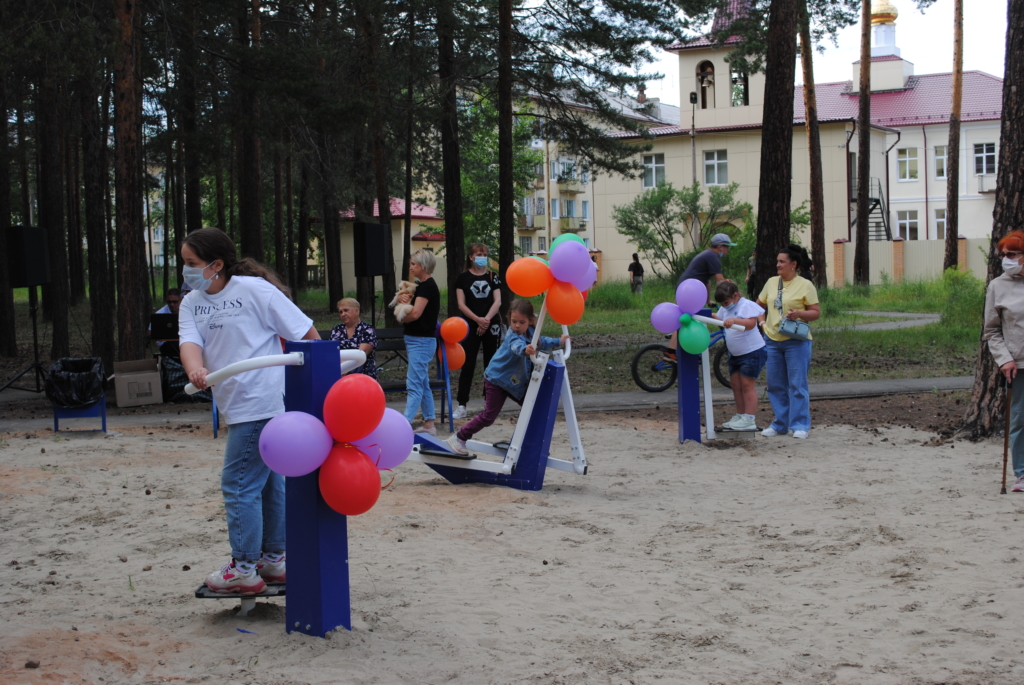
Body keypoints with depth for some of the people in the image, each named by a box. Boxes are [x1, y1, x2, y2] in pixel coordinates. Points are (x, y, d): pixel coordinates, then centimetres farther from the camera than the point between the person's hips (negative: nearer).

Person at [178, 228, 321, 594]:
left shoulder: (254, 290, -12)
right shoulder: (191, 303, 9)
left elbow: (305, 332, -9)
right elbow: (189, 341, -9)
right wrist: (195, 370, -32)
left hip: (262, 403, -8)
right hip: (236, 407, 8)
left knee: (238, 483, -6)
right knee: (266, 480, 18)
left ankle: (244, 569, 4)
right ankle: (273, 560, 29)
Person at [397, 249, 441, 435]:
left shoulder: (427, 286, -14)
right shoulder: (422, 285, 16)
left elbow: (415, 313, -23)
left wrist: (402, 317, -3)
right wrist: (402, 298, -4)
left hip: (421, 341, -10)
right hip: (417, 340, 10)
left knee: (414, 385, -13)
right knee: (423, 384, 13)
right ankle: (429, 424, 17)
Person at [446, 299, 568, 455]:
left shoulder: (529, 333, 0)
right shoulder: (514, 336, -26)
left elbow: (540, 342, 25)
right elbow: (517, 346, -52)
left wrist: (558, 342, 23)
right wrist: (525, 349, -73)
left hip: (516, 382, 8)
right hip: (497, 380, -8)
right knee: (489, 416, -10)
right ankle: (459, 438, 2)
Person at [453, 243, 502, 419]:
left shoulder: (492, 276, 7)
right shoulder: (463, 277, 2)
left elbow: (497, 301, 0)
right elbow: (461, 304, -4)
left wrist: (486, 319, -13)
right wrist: (477, 319, -15)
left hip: (491, 325, 2)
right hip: (470, 326, -2)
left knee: (490, 364, 5)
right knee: (468, 365, -4)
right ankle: (461, 405, -3)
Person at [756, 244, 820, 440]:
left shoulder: (805, 285, -4)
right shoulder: (771, 282, 10)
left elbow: (816, 312, -5)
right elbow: (760, 304, 21)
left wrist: (799, 313, -22)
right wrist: (762, 321, 4)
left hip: (796, 341, -5)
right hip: (772, 340, 5)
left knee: (797, 385, -4)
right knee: (775, 385, 8)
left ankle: (800, 425, 2)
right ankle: (780, 424, 18)